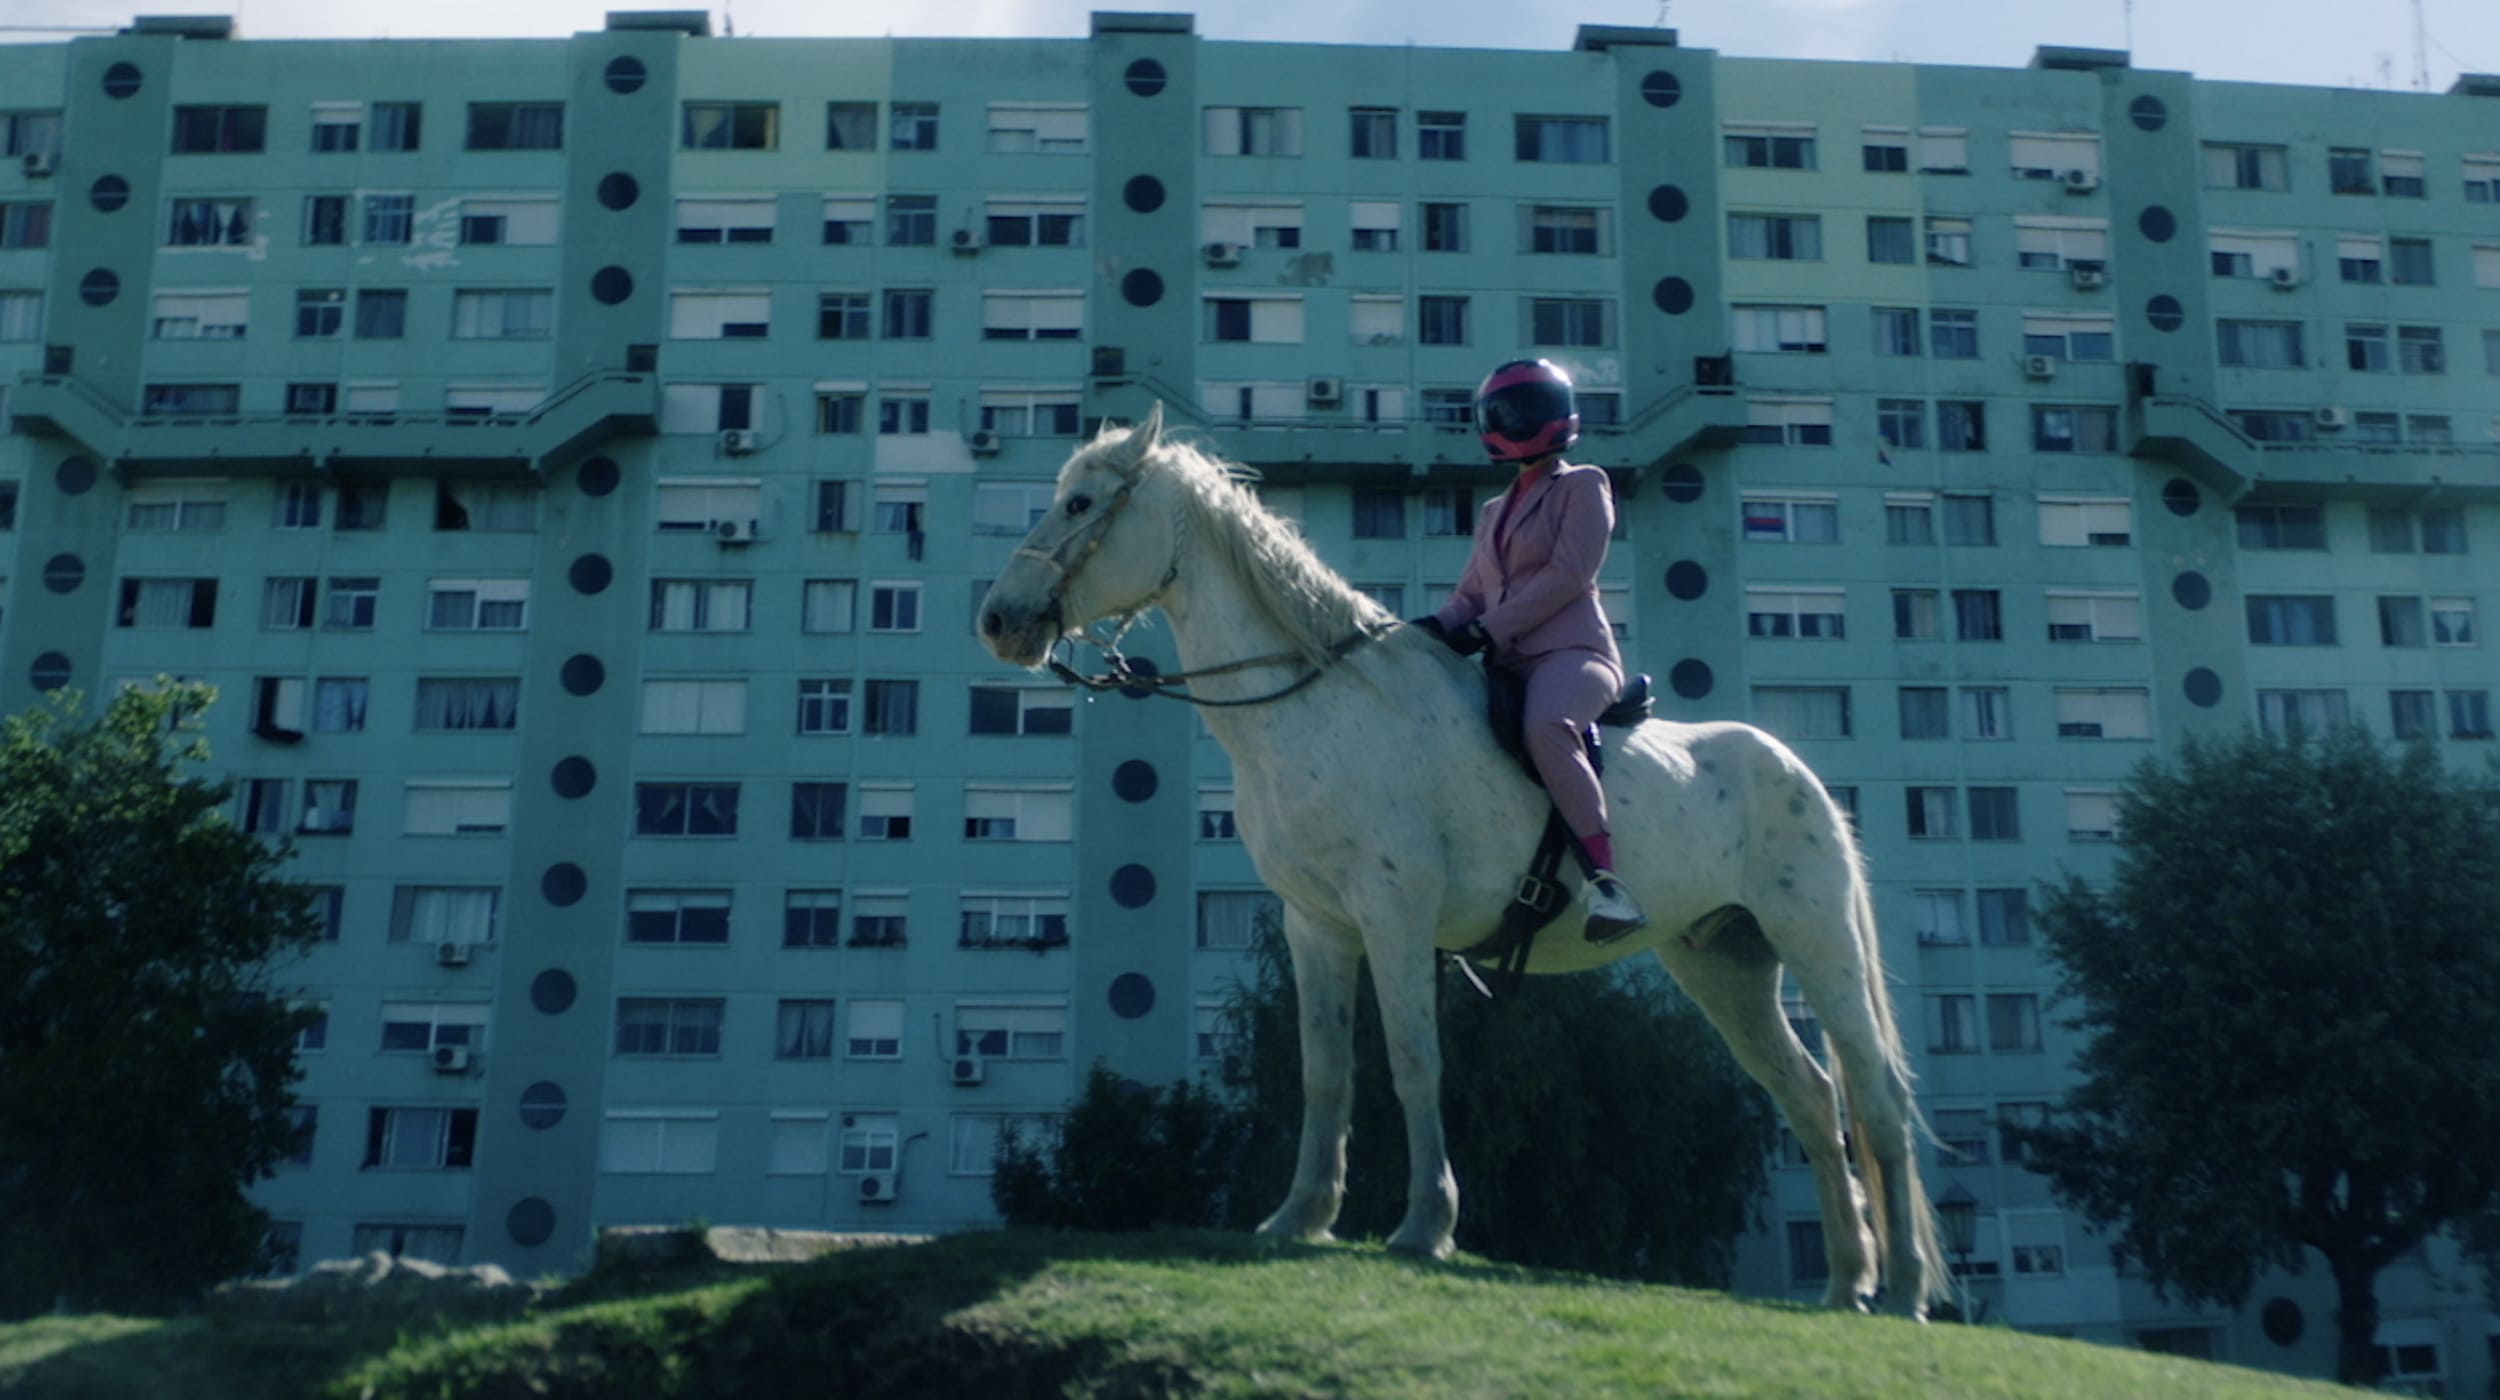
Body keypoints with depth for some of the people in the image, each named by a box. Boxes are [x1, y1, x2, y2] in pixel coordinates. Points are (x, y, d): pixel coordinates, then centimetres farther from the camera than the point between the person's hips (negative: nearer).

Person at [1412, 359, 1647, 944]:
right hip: (1509, 666, 8)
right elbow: (1471, 594, 22)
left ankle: (1606, 878, -39)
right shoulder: (1494, 511, 27)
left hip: (1571, 653, -8)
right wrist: (1438, 627, -2)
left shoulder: (1583, 486, 6)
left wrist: (1487, 630, -15)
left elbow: (1569, 574, -8)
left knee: (1545, 725, -38)